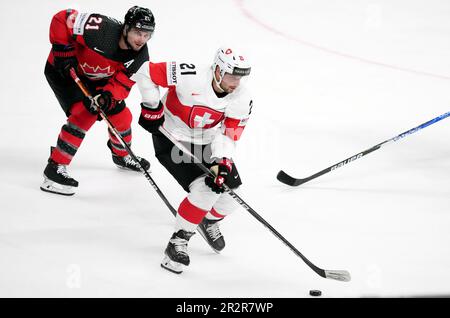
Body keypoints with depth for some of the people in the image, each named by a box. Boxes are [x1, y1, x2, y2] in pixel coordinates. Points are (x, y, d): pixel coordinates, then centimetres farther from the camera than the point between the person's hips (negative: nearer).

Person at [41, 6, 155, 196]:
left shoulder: (140, 55, -18)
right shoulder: (100, 29, -38)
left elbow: (122, 82, -17)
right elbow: (62, 19, -30)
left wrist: (108, 96, -38)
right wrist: (63, 52, -28)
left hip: (96, 78, 7)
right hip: (63, 70, -7)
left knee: (121, 115, 11)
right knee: (85, 113, -24)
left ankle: (122, 156, 43)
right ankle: (55, 169, -21)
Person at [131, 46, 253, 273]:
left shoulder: (241, 98, -16)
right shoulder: (190, 77, -31)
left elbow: (228, 134, -16)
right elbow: (146, 72, -23)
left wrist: (221, 163, -32)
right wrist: (151, 108, -17)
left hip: (208, 142, 6)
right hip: (172, 139, -6)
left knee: (231, 193, 2)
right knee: (204, 191, -23)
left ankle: (209, 222, 35)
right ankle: (178, 243, -9)